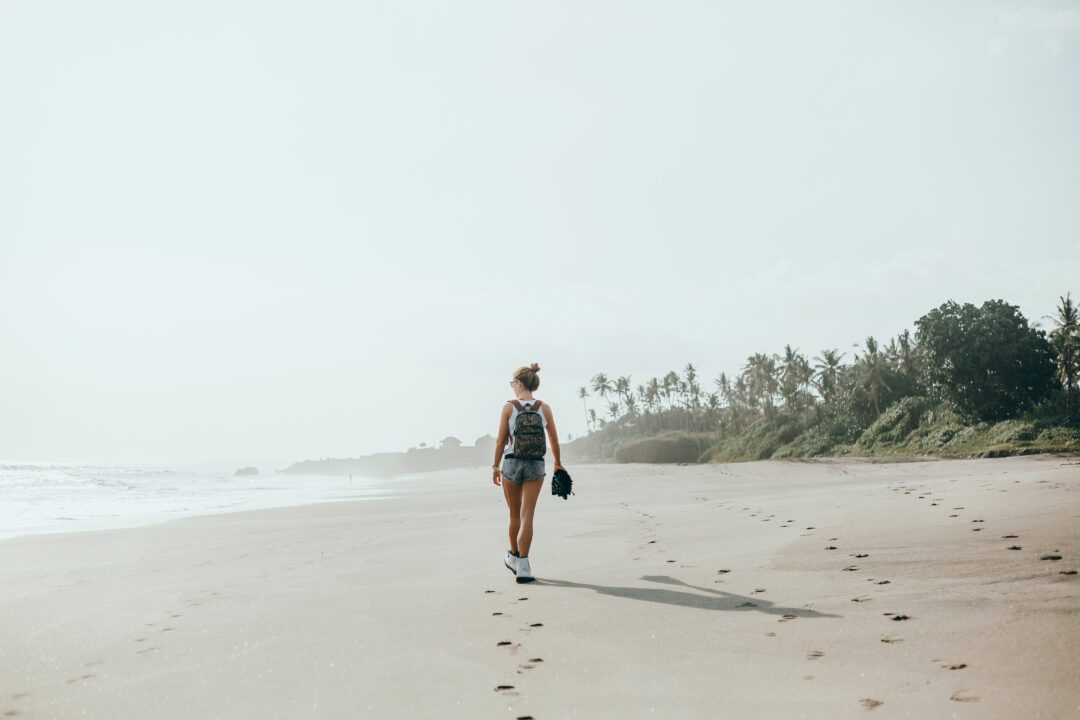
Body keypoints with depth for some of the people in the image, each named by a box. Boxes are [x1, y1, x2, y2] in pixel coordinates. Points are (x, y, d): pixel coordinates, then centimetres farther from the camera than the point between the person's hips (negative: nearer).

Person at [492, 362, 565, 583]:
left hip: (512, 463, 0)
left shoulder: (509, 407, -5)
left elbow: (501, 441, -5)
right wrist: (558, 463, 22)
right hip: (535, 465, 1)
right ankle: (523, 565, -6)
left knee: (515, 515, 16)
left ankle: (513, 556, 34)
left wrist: (495, 467, 5)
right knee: (527, 516, 0)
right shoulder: (544, 408, 1)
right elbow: (554, 440, 7)